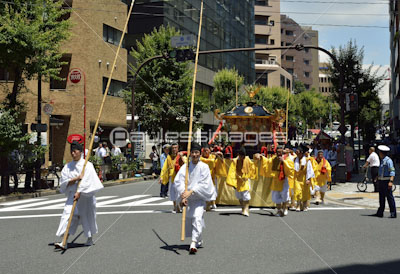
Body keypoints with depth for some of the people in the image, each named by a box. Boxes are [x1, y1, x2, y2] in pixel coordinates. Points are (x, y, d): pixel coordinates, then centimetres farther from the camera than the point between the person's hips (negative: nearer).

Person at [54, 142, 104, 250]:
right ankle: (64, 242, -18)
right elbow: (64, 183, -2)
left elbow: (86, 181, -18)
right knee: (68, 214, -12)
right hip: (73, 194, 3)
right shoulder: (68, 166, 5)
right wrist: (76, 178, -16)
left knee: (87, 216, 9)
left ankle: (90, 239, 31)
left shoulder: (87, 165, -7)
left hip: (85, 195, -3)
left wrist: (79, 192, -27)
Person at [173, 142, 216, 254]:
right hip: (187, 198, 4)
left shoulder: (204, 167, -5)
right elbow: (178, 181, -10)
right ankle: (199, 240, 35)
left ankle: (193, 243, -27)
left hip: (199, 197, -3)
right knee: (188, 219, 12)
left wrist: (191, 191, -22)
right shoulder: (185, 166, 0)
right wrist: (183, 195, -24)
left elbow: (204, 184, -13)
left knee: (197, 217, -21)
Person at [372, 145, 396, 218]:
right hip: (381, 181, 9)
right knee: (381, 197, 11)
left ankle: (393, 213, -1)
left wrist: (391, 181, -26)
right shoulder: (382, 160, 16)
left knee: (389, 197, -6)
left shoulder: (388, 161, -12)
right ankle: (380, 213, 14)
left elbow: (392, 172, -18)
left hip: (386, 181, -9)